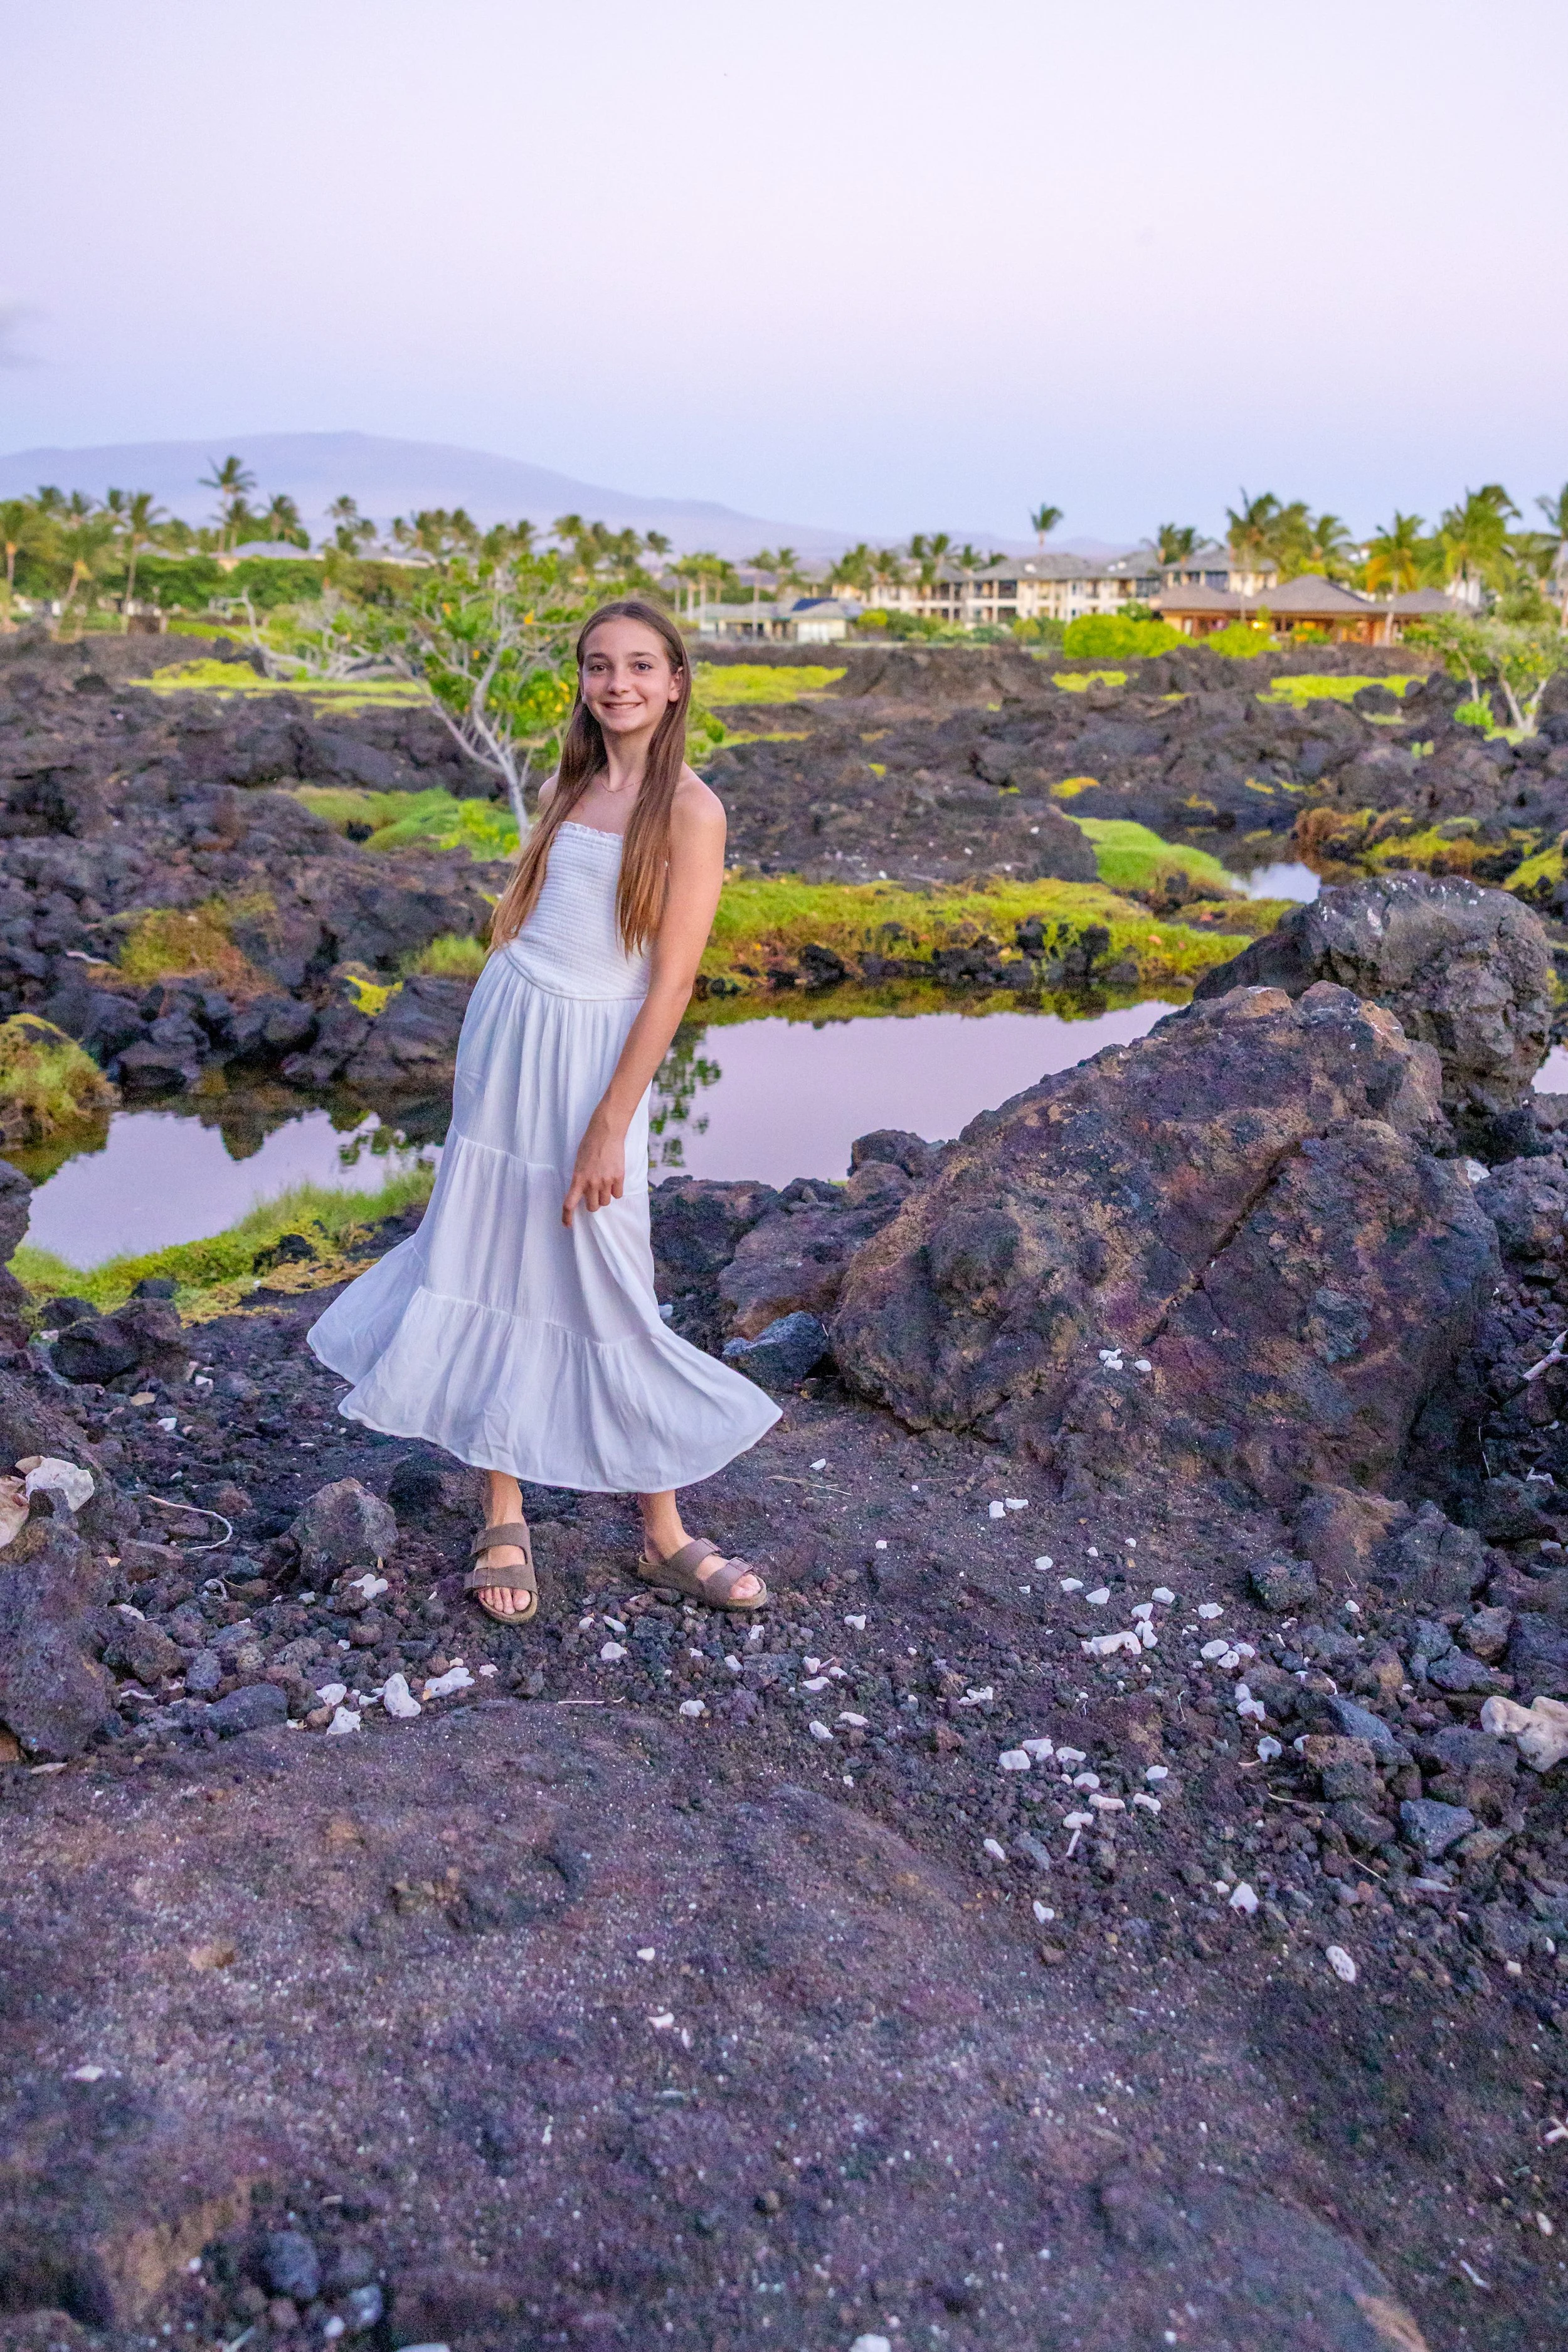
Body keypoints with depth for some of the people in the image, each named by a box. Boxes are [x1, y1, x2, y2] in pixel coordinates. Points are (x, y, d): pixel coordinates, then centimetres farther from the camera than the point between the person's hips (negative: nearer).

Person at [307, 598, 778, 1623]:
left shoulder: (690, 810, -8)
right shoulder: (565, 790, 10)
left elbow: (674, 980, -12)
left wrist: (611, 1126, -14)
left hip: (598, 1050, -5)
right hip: (504, 1032, 5)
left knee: (607, 1293, -2)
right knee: (493, 1268, 5)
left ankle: (666, 1537, 14)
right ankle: (504, 1519, 17)